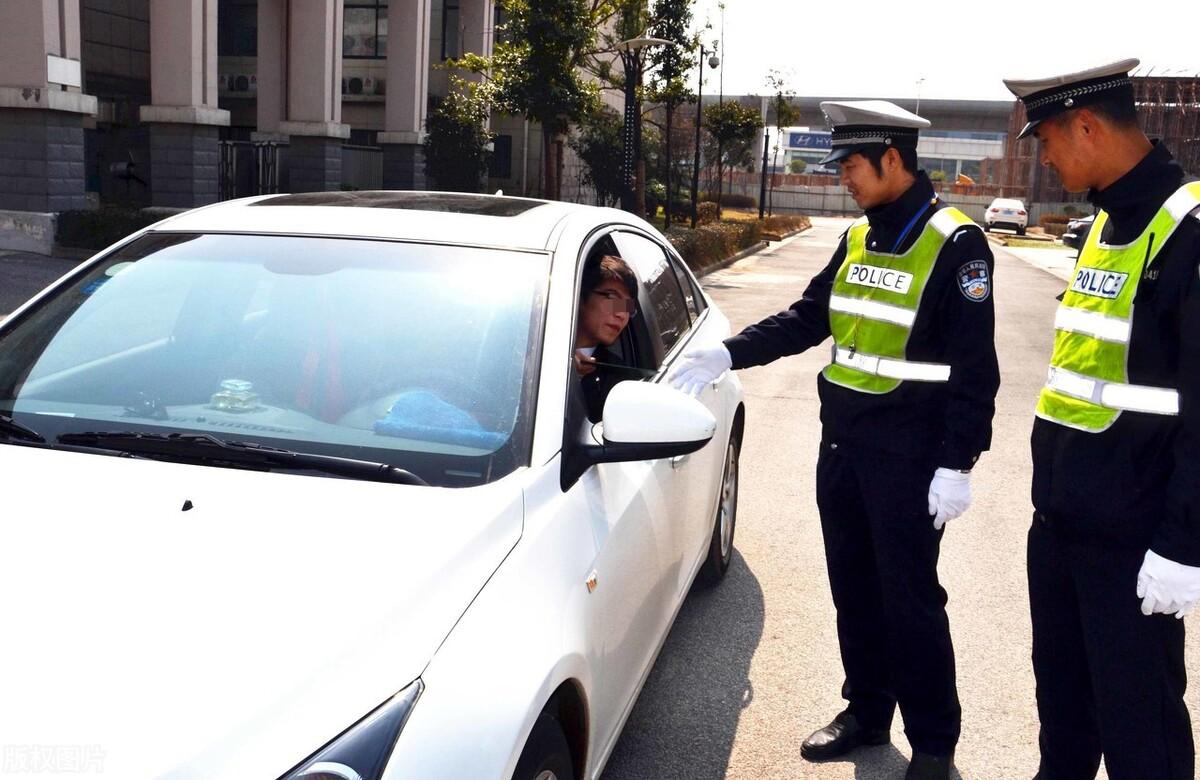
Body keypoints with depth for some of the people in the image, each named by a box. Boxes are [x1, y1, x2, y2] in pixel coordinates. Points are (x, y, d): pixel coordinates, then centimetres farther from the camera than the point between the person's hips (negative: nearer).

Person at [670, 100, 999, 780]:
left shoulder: (955, 243, -11)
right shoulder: (858, 238, 10)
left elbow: (974, 368, -13)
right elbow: (807, 318, 16)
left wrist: (957, 465, -16)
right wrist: (727, 354, 6)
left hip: (908, 456, -7)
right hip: (842, 445, 7)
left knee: (909, 599, 1)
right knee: (854, 589, 15)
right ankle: (866, 712, 31)